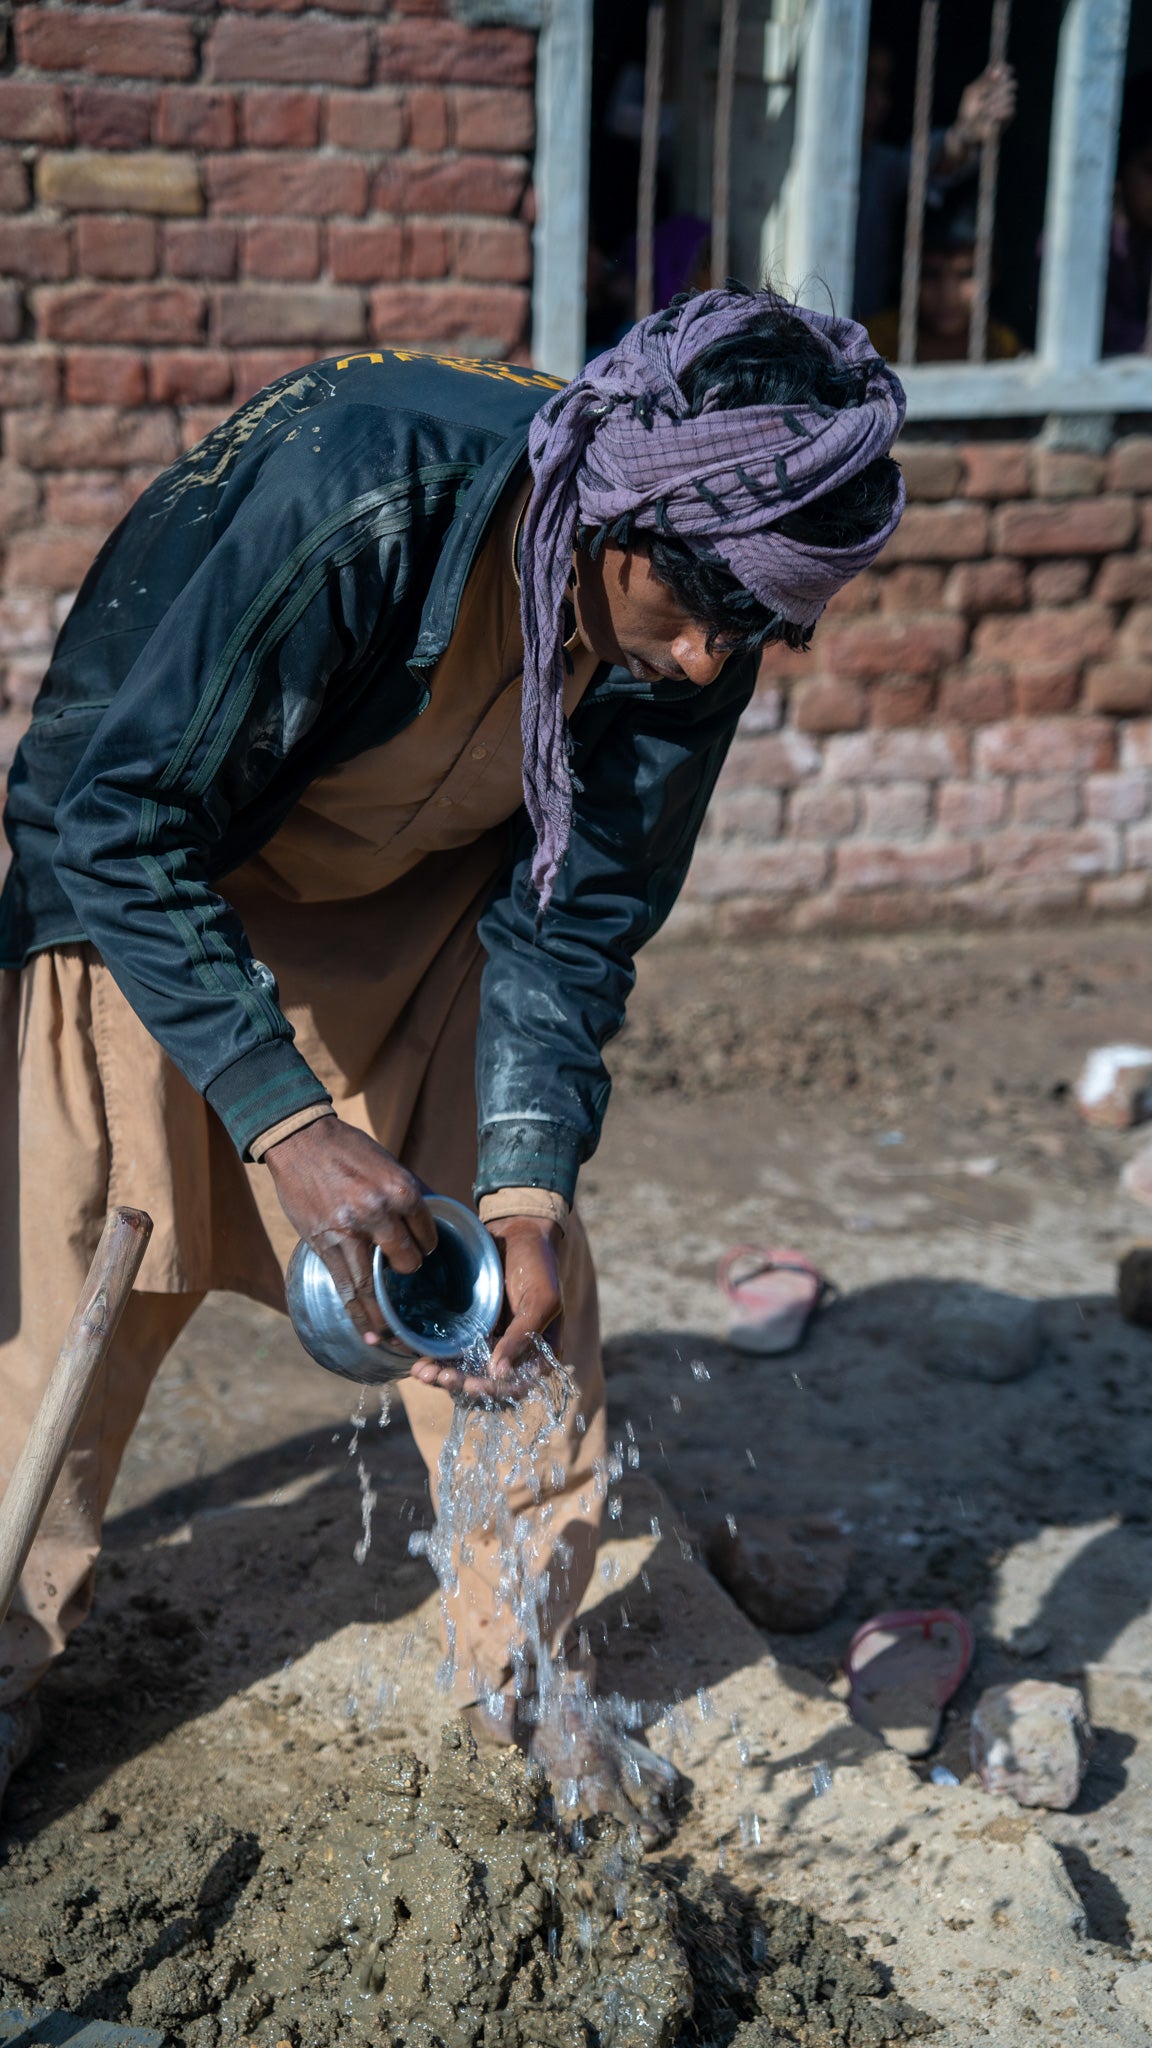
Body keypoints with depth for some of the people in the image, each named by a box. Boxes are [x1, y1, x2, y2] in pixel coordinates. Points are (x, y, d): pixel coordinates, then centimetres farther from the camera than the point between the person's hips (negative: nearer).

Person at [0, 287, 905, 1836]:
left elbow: (573, 915, -12)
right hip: (146, 881, -4)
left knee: (529, 1290, -1)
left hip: (421, 902, 4)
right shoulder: (350, 490, -38)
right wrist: (285, 1121, -41)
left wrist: (527, 1183, -26)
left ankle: (521, 1665, 20)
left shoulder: (690, 640, -20)